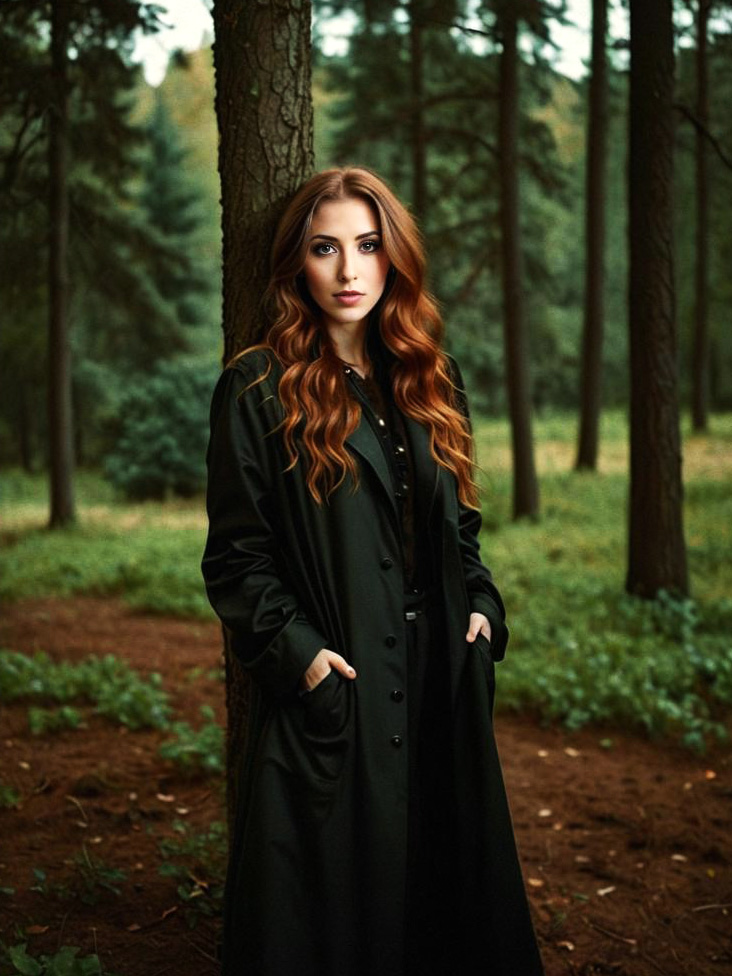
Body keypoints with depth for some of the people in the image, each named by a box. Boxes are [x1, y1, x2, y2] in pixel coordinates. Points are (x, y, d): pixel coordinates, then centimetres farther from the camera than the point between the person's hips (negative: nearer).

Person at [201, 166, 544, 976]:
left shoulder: (429, 381, 12)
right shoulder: (257, 391, -5)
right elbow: (236, 556, -6)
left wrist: (481, 608, 4)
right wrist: (294, 649, -16)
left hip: (442, 683, 5)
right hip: (332, 693, -5)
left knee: (445, 886, 13)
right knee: (337, 900, 4)